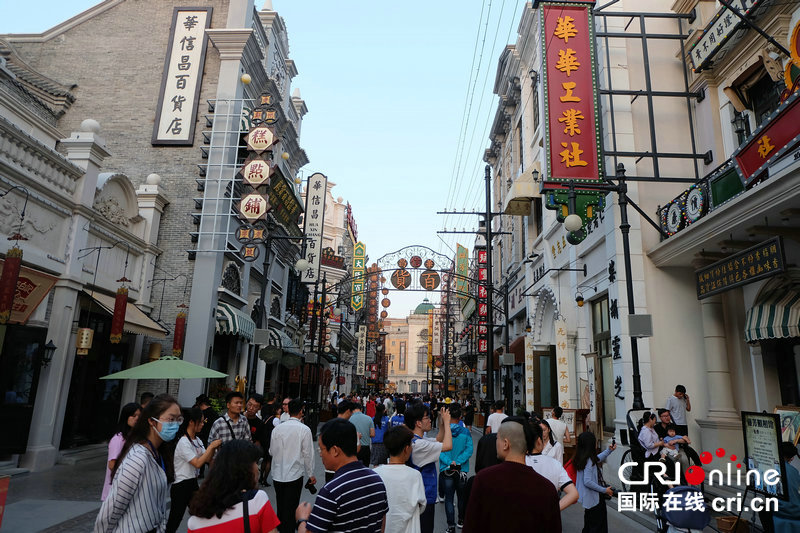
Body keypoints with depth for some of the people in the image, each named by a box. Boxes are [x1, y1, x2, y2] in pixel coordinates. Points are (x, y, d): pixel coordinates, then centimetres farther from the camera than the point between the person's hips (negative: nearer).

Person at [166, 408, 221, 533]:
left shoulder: (197, 440, 6)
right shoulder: (183, 442, -19)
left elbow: (207, 460, 7)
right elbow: (197, 463, -25)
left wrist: (214, 447, -9)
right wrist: (210, 446, -21)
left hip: (193, 483, 8)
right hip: (181, 486, -8)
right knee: (173, 523, 1)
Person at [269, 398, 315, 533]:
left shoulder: (277, 428, -3)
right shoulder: (304, 429, -13)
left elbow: (271, 452, 5)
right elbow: (308, 454, -8)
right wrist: (311, 474, 2)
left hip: (277, 475, 4)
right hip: (295, 475, -4)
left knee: (280, 508, 18)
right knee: (291, 509, 7)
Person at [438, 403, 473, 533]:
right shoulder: (466, 432, -7)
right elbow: (469, 450, -13)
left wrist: (450, 462, -17)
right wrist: (458, 462, -15)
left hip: (446, 470, -1)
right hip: (462, 470, 2)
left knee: (449, 499, 7)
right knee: (462, 497, 20)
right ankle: (462, 520, 35)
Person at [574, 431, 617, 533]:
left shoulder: (582, 458, 2)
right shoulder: (589, 461, -26)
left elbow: (597, 460, 22)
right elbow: (587, 481, -30)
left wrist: (609, 450, 15)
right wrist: (604, 490, -22)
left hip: (589, 498, 9)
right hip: (593, 498, -9)